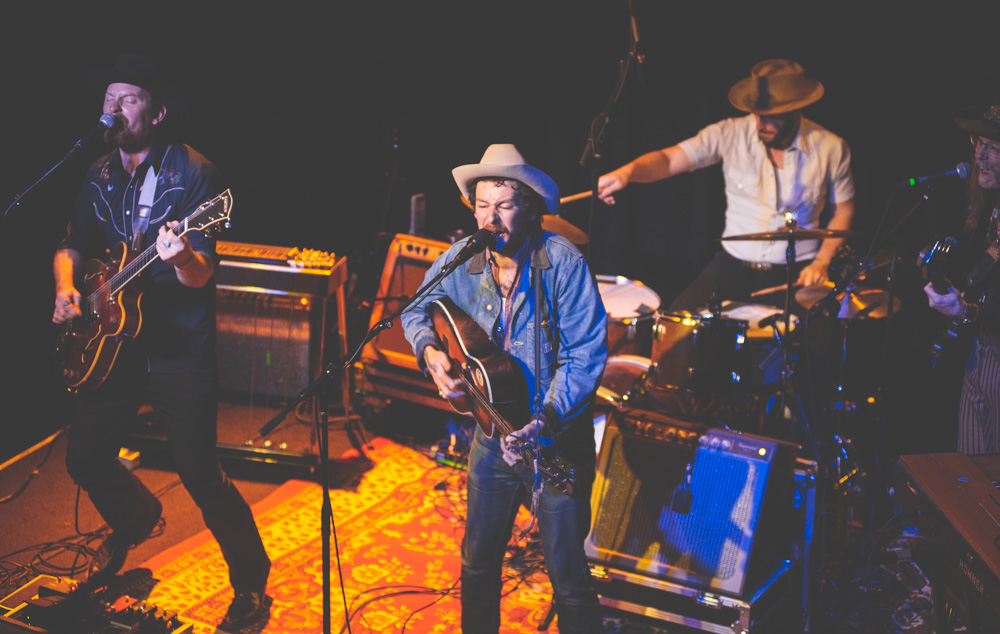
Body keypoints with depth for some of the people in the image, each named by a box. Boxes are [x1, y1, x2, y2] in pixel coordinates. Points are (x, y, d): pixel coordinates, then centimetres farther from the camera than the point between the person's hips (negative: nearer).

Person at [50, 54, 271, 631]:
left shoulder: (193, 173, -13)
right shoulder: (100, 175, 7)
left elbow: (201, 277, -20)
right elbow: (73, 246, 16)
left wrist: (180, 259, -42)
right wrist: (66, 284, -4)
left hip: (181, 350, -6)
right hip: (113, 343, 7)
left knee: (200, 473, -9)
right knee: (85, 458, 12)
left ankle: (251, 582, 11)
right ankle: (135, 523, 46)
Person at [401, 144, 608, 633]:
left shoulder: (562, 261, -18)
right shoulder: (460, 259, -4)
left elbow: (587, 353, -20)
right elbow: (417, 310, 14)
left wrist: (545, 420, -29)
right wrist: (430, 351, -7)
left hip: (557, 440, -4)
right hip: (492, 433, 5)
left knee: (567, 575, 4)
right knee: (478, 561, 18)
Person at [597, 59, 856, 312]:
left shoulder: (830, 148, -4)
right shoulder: (730, 134, -7)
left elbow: (843, 210, 8)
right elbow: (669, 160, -13)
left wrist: (822, 261, -6)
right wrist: (627, 171, -34)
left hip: (795, 274, -1)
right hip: (733, 265, 1)